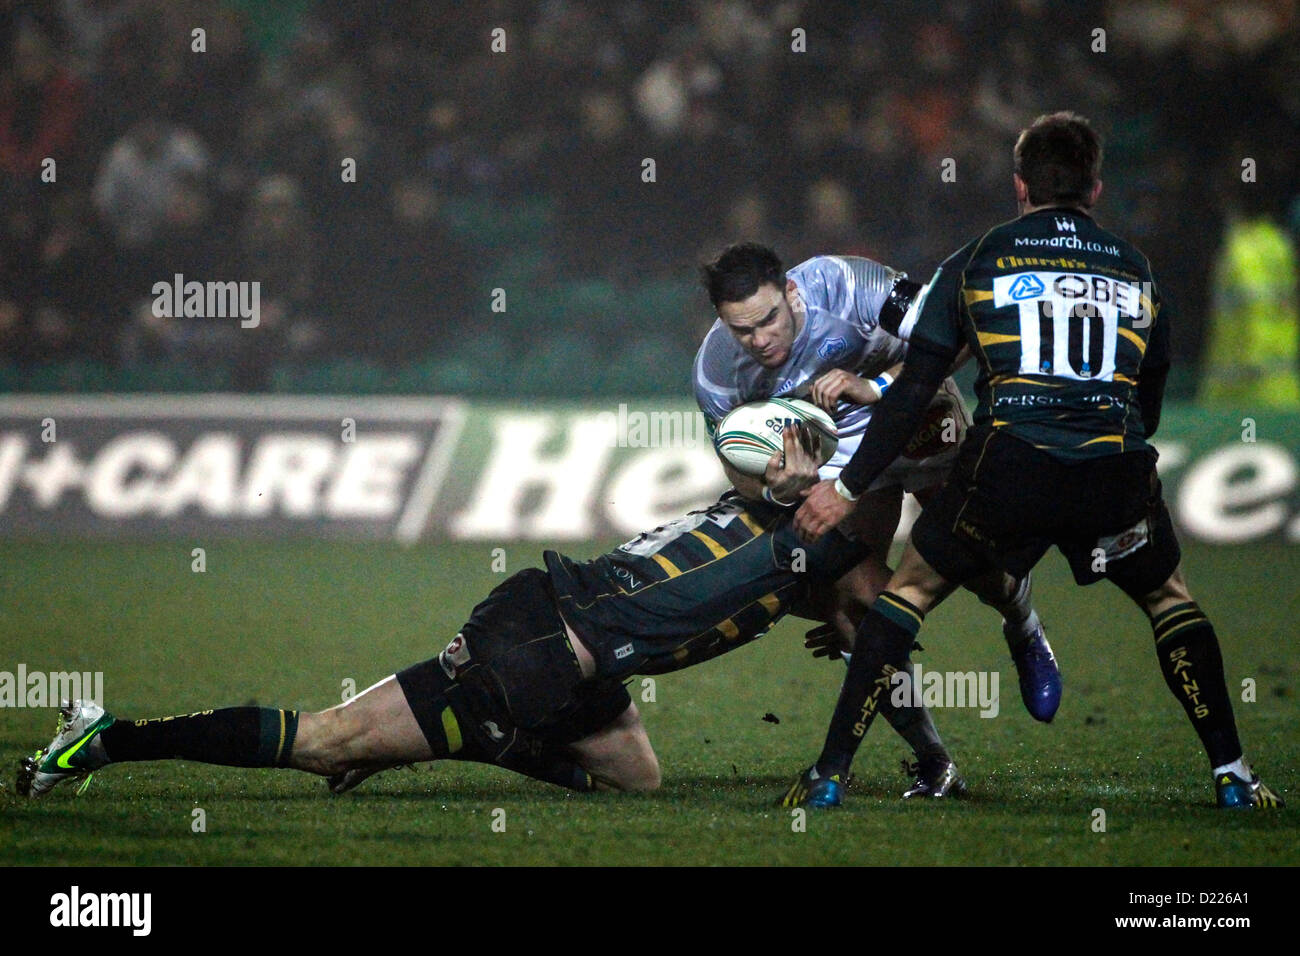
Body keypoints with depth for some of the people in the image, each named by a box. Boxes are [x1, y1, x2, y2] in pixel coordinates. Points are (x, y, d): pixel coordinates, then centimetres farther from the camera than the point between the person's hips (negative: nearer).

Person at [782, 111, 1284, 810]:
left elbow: (912, 393, 8)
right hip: (1116, 476, 2)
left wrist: (848, 488, 13)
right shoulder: (1136, 270, 19)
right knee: (1170, 599, 26)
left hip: (1005, 467, -2)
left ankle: (829, 776, 10)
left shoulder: (976, 261, 12)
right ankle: (1232, 776, 19)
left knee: (909, 591, 16)